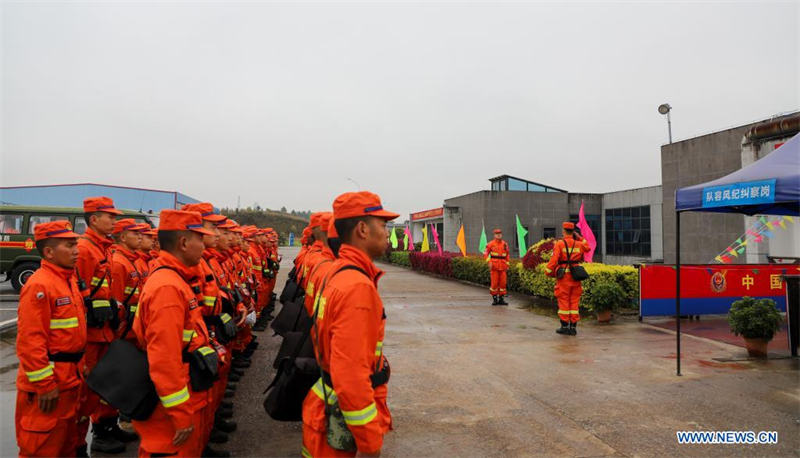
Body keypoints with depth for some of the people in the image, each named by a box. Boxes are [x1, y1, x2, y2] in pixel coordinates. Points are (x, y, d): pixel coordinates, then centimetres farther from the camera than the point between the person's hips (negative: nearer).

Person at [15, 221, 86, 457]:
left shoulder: (69, 280, 10)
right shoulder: (39, 285, -19)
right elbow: (30, 341, -22)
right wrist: (44, 385, -20)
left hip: (69, 378, 9)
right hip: (47, 384, -9)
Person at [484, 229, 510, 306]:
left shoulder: (505, 244, 10)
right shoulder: (491, 244, -1)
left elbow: (507, 256, 16)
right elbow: (486, 253, -2)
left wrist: (507, 266, 11)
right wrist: (489, 262, -16)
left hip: (503, 267, 3)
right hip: (494, 267, -3)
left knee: (503, 282, 2)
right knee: (494, 283, -3)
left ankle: (501, 299, 9)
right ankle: (494, 299, 6)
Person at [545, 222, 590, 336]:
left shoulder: (559, 244, -9)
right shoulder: (579, 244, 5)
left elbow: (554, 260, -15)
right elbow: (587, 248, 28)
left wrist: (548, 272, -5)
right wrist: (579, 238, 24)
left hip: (563, 277, -4)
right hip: (575, 277, 4)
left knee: (563, 301, 3)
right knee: (574, 302, 8)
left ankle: (564, 326, 6)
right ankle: (573, 327, 11)